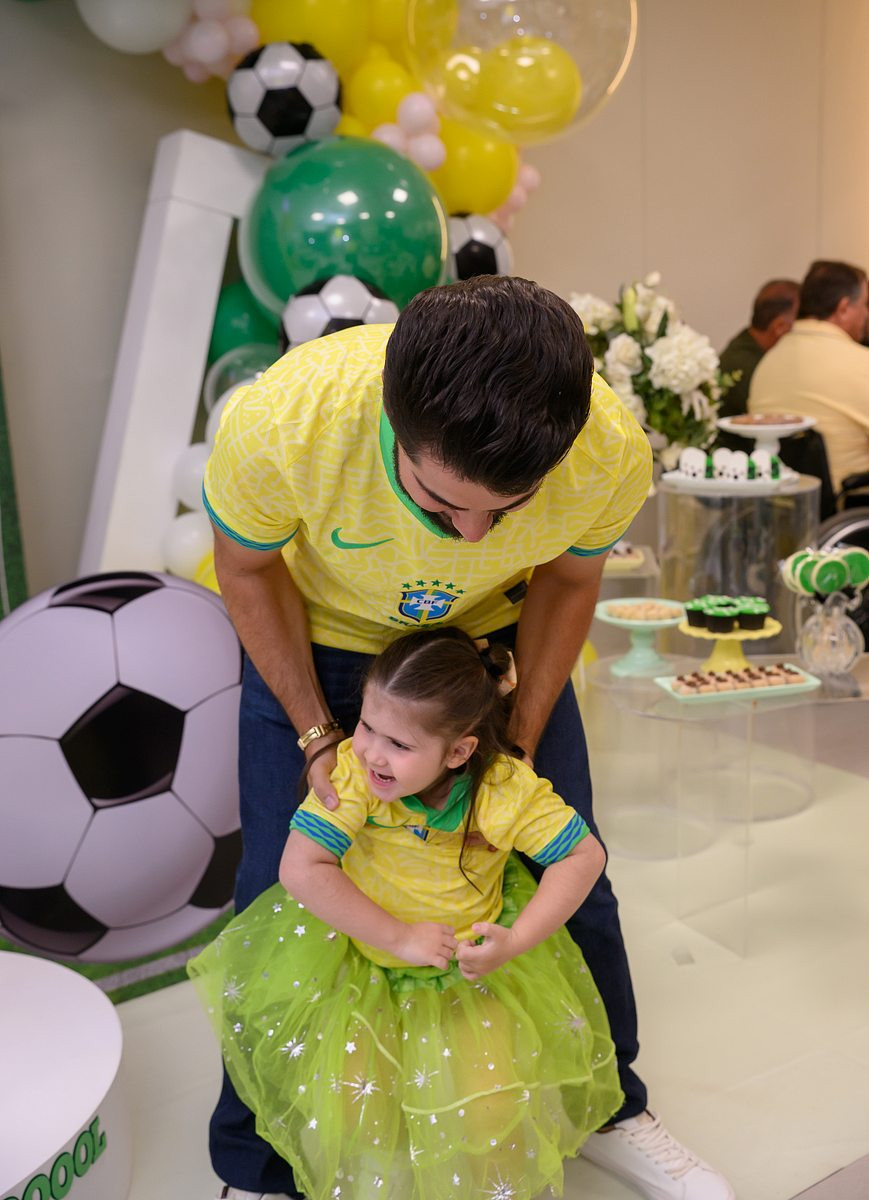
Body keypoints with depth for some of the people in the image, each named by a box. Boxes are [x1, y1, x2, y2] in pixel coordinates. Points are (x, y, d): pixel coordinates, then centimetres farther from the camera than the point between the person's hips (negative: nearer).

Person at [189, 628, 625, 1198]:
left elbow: (585, 855, -13)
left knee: (491, 1113, -12)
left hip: (473, 967, 0)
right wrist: (398, 937, -26)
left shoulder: (507, 790, -22)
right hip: (361, 957, 0)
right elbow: (301, 870, -27)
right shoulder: (355, 772, -24)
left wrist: (516, 941, -22)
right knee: (345, 1110, -10)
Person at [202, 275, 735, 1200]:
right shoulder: (277, 425, -38)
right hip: (316, 637, -1)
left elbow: (568, 577, -9)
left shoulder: (613, 455, -32)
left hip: (496, 634, 2)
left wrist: (521, 747, -11)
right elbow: (246, 567, -15)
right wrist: (315, 735, -16)